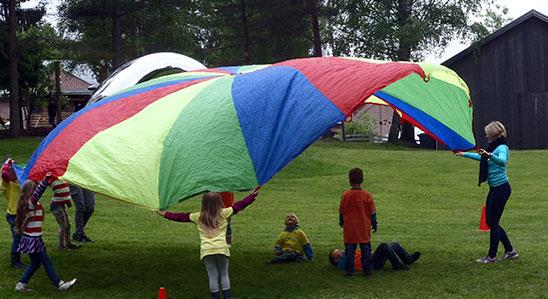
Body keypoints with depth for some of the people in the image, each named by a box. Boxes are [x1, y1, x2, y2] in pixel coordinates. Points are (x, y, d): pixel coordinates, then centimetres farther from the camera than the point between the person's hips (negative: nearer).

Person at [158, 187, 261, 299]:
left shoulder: (198, 217, 11)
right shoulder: (223, 213, 6)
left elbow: (182, 217, 16)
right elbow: (238, 206, 9)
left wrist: (166, 214, 26)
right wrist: (252, 196, 17)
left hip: (206, 250, 1)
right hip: (221, 248, -1)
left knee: (212, 277, 6)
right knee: (224, 275, 10)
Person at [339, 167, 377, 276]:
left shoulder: (345, 195, -7)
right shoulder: (367, 195, -7)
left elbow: (341, 211, 3)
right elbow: (372, 211, -1)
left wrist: (341, 222, 20)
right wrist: (374, 223, 12)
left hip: (349, 227, 0)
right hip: (364, 227, 0)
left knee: (349, 249, 6)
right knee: (366, 249, 9)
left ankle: (349, 270, 6)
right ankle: (367, 269, 11)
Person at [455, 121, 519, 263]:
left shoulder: (502, 148, -13)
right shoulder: (493, 147, 16)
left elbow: (502, 161, -36)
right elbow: (481, 157, 36)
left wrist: (489, 155, -52)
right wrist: (464, 154, 42)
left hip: (501, 188, -10)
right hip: (494, 188, 10)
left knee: (493, 222, -5)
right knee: (491, 221, 12)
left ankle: (492, 256, 3)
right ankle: (510, 251, 20)